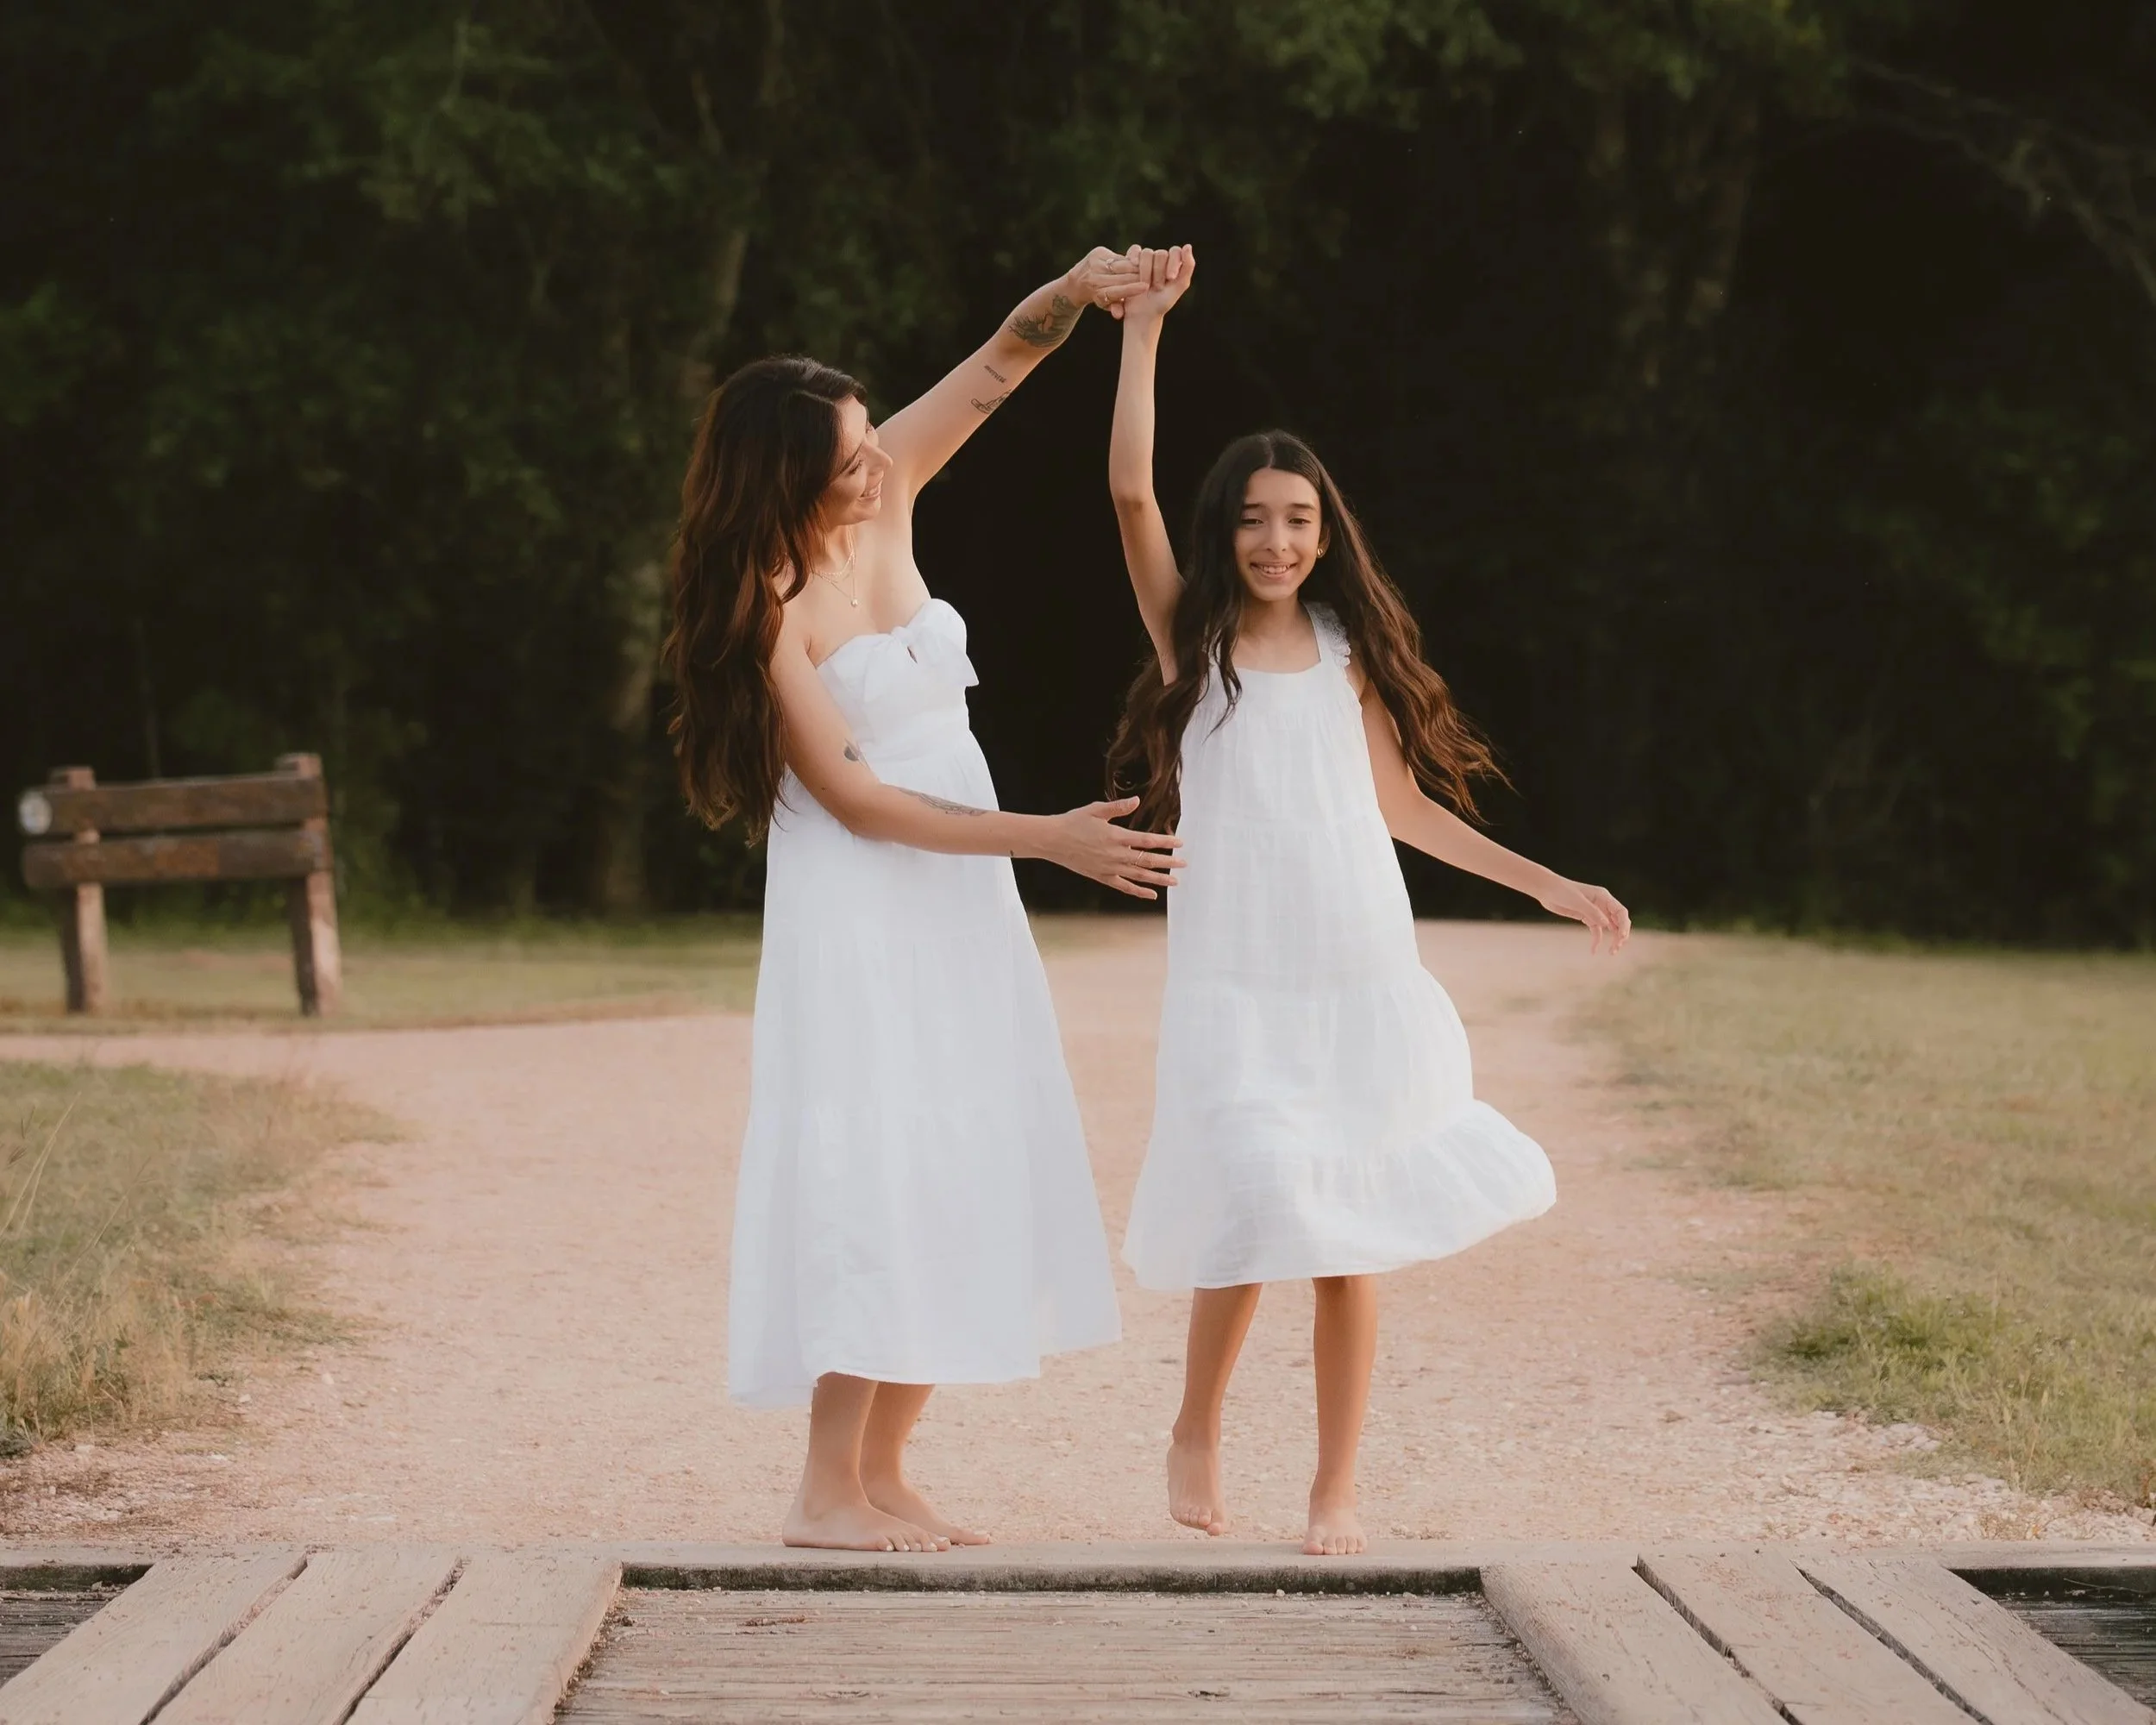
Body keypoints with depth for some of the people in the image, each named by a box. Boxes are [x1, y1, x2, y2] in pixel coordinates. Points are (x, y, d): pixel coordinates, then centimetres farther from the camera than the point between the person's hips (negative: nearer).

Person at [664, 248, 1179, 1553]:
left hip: (955, 901, 8)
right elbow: (856, 799, -17)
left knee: (956, 1177, 6)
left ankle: (886, 1474, 10)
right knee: (875, 1177, -10)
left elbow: (997, 368, 7)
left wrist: (1074, 294, -14)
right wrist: (1047, 837, -18)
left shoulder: (884, 503, 2)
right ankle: (828, 1494, -6)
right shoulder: (769, 609, -16)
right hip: (857, 908, -8)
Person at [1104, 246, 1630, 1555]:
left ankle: (1338, 1491, 11)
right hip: (1237, 979, -3)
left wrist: (1544, 883, 17)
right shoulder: (1190, 635, 5)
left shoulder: (1350, 649, 12)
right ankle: (1198, 1428, 9)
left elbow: (1399, 800, 18)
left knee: (1356, 1238, 1)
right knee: (1257, 1208, -16)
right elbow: (1130, 488, -7)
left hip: (1362, 971, 3)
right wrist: (1144, 327, -8)